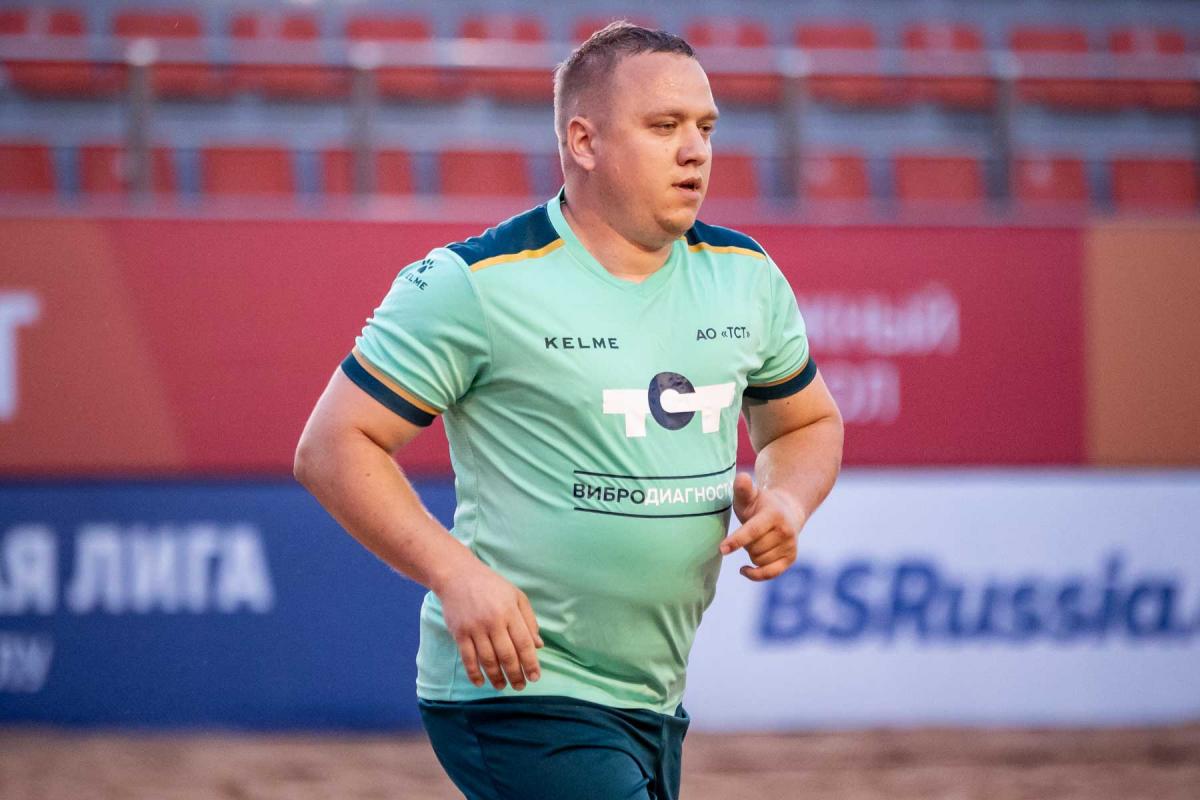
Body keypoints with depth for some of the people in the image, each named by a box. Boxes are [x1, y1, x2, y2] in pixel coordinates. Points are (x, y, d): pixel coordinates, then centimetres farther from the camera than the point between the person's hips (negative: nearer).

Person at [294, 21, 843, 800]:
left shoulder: (746, 275, 8)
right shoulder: (476, 284, -12)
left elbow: (808, 422, 23)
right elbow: (333, 445, -10)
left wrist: (786, 502, 0)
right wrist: (454, 572, -23)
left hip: (653, 703, 7)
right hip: (514, 687, -7)